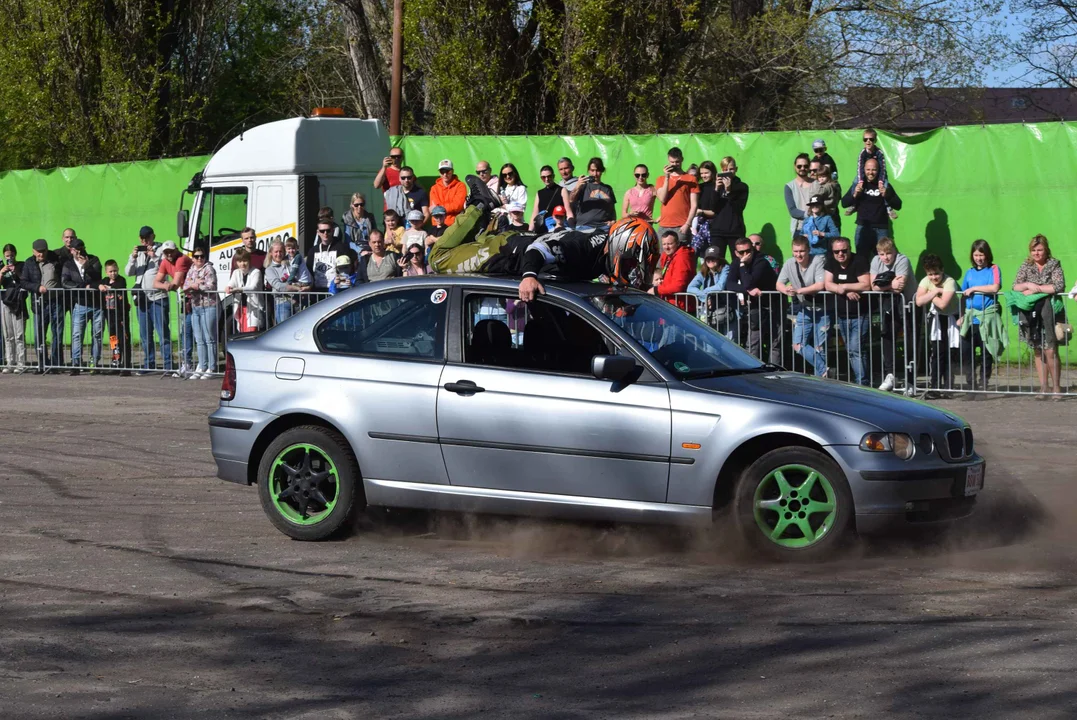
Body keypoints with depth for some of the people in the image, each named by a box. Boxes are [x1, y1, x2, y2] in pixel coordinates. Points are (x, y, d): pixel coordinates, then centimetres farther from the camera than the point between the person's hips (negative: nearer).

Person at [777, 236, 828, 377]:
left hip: (820, 310, -5)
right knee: (798, 346, -8)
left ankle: (820, 376, 14)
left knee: (820, 348, 0)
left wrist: (798, 290, -29)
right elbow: (779, 284, 1)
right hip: (803, 311, 5)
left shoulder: (818, 261, -15)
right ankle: (823, 370, -5)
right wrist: (787, 290, -23)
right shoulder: (790, 264, 0)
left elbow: (820, 285, -24)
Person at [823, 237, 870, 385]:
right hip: (841, 315, 6)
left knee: (855, 350, -14)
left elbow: (866, 285, -22)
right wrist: (847, 292, -17)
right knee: (850, 351, 9)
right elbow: (828, 285, -3)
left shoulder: (859, 262, -12)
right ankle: (861, 380, 15)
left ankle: (861, 383, -13)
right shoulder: (831, 262, 5)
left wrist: (843, 287, -17)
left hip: (859, 315, -6)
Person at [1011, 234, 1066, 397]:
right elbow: (1016, 286, 4)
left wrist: (1037, 289, -11)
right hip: (1031, 315, 4)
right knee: (1038, 352, 6)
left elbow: (1059, 286, -11)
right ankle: (1044, 387, 11)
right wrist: (1028, 285, -15)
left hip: (1049, 313, -4)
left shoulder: (1054, 265, 2)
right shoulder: (1026, 266, 12)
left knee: (1050, 352, -9)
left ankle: (1057, 388, 0)